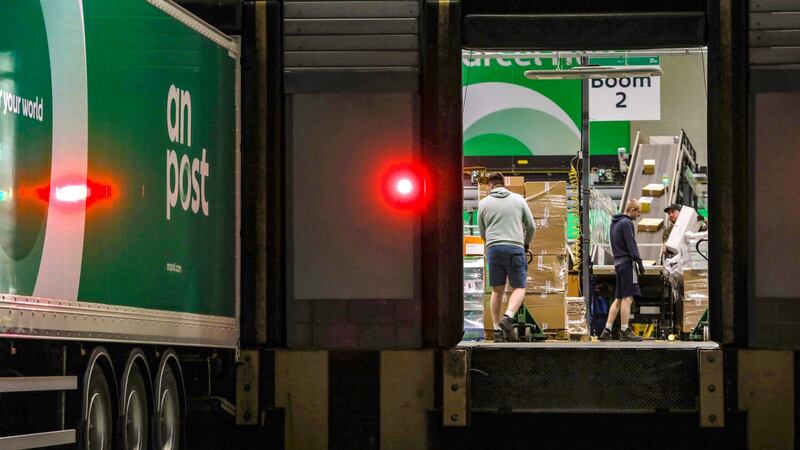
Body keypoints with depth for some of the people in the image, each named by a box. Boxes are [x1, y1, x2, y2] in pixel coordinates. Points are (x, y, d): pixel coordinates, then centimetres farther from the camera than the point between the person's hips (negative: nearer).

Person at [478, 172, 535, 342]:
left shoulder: (484, 203, 10)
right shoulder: (518, 199, 9)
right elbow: (531, 227, 12)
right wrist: (526, 244, 30)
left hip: (493, 248, 2)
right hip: (515, 247, -2)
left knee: (497, 290, 9)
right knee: (519, 288, 3)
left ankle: (497, 329, 6)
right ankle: (508, 317, -21)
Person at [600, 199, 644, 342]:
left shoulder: (614, 223, 18)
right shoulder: (627, 223, -10)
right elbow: (631, 244, -16)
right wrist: (639, 261, -17)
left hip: (619, 263, 9)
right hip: (627, 262, -9)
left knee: (618, 299, 11)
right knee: (627, 298, -8)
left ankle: (607, 331, 7)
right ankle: (625, 331, -10)